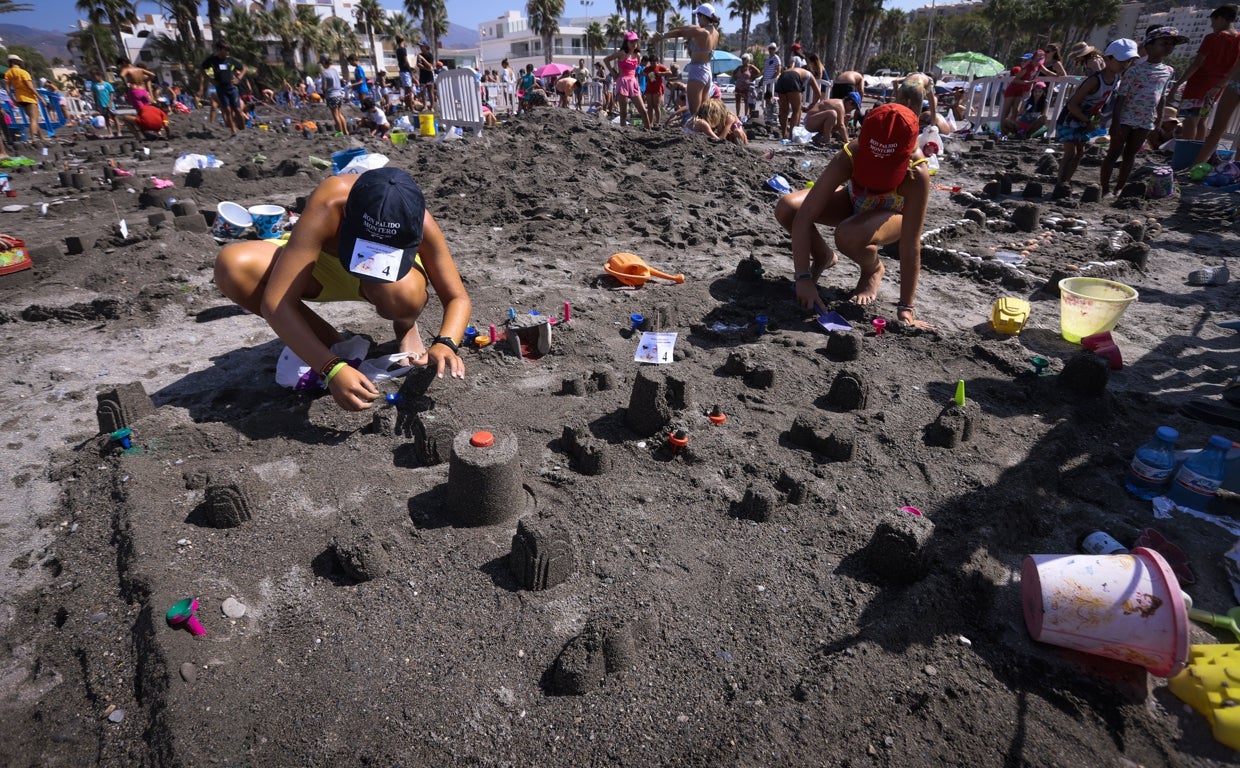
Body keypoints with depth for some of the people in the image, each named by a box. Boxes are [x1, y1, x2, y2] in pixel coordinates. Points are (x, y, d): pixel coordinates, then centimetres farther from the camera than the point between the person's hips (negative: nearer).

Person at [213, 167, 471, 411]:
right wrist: (331, 367, -48)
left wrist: (445, 344, -43)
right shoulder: (326, 209, -37)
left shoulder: (419, 223, -33)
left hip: (392, 269, -1)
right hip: (322, 261, 1)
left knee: (402, 294, -40)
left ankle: (406, 329, -1)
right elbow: (275, 303, -38)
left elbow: (458, 298, -22)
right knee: (232, 266, -27)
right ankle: (327, 341, -6)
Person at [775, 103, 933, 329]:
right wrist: (803, 277, -43)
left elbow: (911, 246, -36)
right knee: (786, 208, -24)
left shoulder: (916, 175, -38)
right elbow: (804, 217, -37)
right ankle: (823, 257, 6)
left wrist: (906, 308, -37)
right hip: (855, 202, 3)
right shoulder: (848, 157, -34)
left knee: (849, 235, -39)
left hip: (893, 215, -2)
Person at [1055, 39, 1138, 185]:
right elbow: (1072, 105, -26)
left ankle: (1066, 183, 15)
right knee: (1070, 153, -14)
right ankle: (1060, 184, -12)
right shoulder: (1095, 80, -27)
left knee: (1080, 152, 9)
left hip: (1084, 121, 9)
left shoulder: (1116, 77, -1)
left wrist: (1098, 113, -4)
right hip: (1070, 119, -9)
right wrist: (1088, 121, -21)